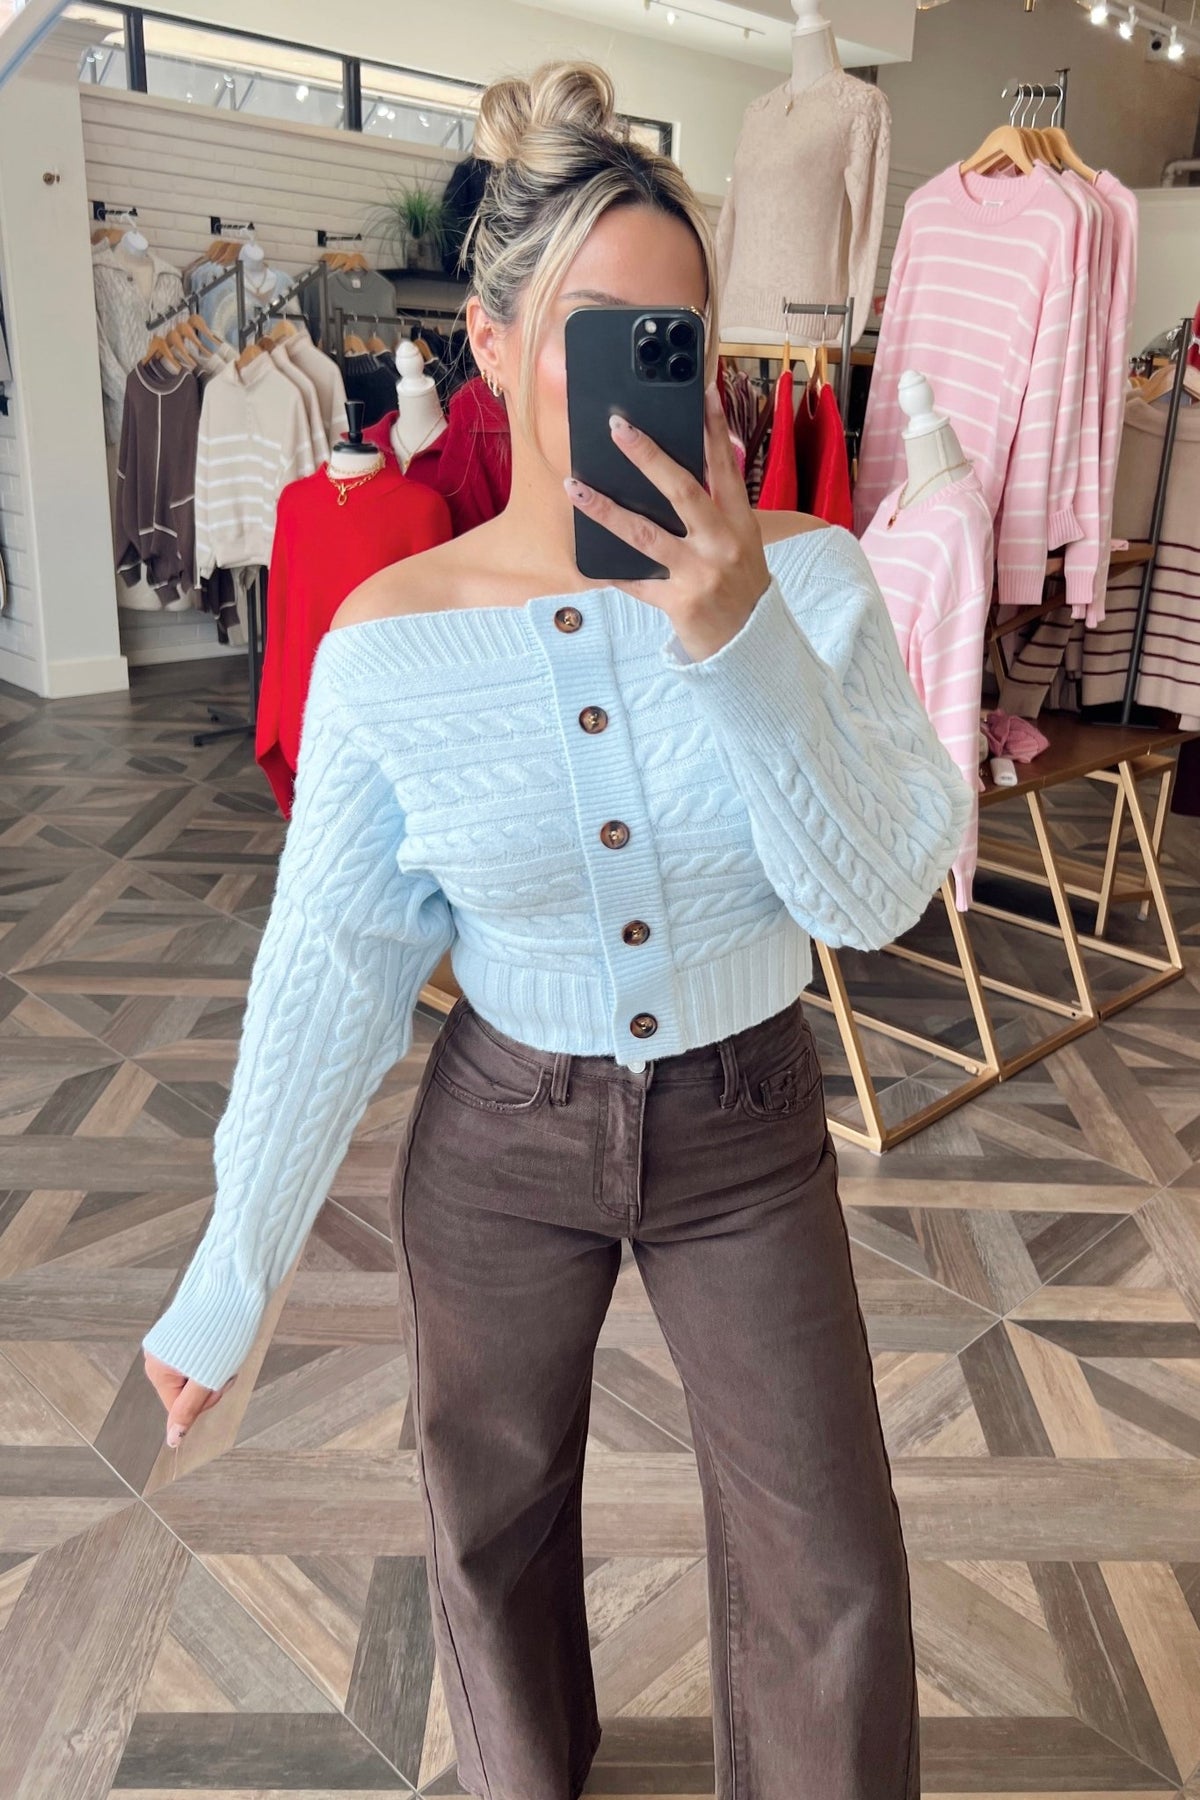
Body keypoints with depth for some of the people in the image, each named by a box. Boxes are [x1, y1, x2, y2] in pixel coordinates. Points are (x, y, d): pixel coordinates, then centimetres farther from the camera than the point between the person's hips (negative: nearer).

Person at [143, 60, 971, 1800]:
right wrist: (231, 1277, -5)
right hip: (501, 1139, 1)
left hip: (749, 1132, 0)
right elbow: (328, 968, -9)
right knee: (494, 1509, 24)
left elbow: (879, 893, -19)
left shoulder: (810, 576, -13)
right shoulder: (389, 641, -14)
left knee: (830, 1568, 13)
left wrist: (743, 636, -33)